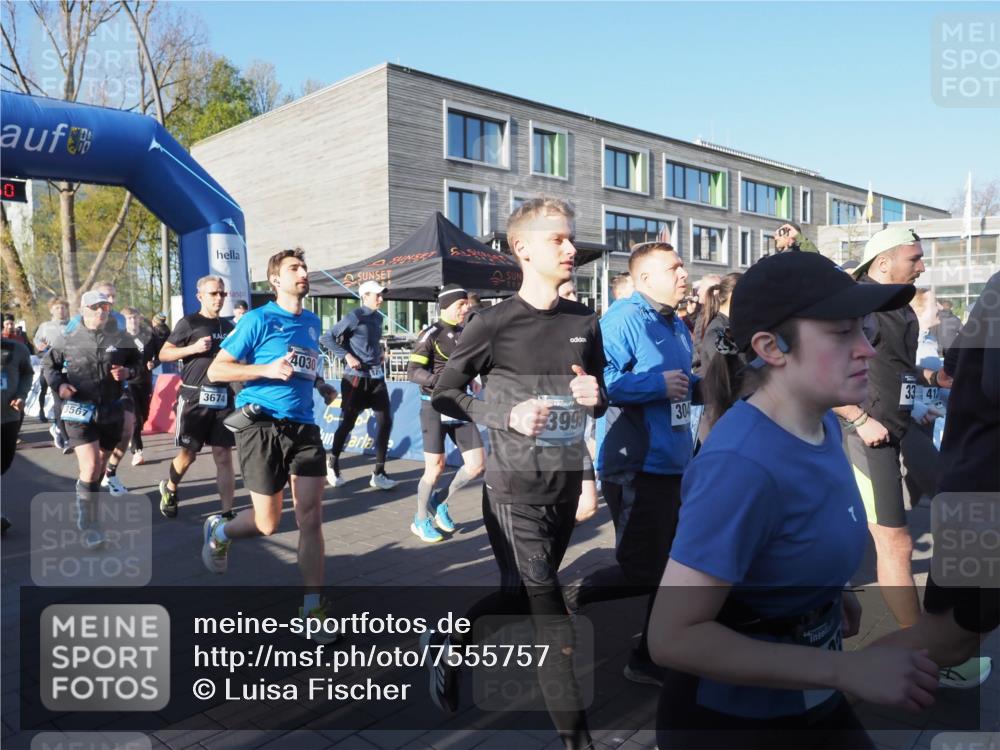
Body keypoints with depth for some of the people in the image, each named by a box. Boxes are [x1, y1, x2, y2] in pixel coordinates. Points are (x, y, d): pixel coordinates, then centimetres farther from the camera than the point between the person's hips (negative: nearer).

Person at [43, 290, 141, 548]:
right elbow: (48, 364, 12)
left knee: (101, 464, 17)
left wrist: (127, 372, -8)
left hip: (112, 411, 3)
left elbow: (137, 361, 13)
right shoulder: (69, 340, -2)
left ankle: (89, 509, 40)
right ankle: (88, 526, -2)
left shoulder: (120, 338, 0)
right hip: (79, 411, -3)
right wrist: (58, 384, -6)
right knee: (91, 466, -14)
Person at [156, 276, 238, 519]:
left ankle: (227, 514, 3)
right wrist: (193, 348, -17)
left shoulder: (228, 326, 15)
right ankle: (169, 489, 36)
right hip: (195, 397, -4)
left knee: (224, 456, 0)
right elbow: (163, 354, -4)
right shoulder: (189, 322, -1)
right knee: (188, 454, 5)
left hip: (223, 397, 4)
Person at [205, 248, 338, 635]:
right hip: (263, 426, -5)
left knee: (311, 518, -2)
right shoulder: (259, 319, -5)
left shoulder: (312, 322, 14)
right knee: (268, 524, 2)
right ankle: (219, 531, 35)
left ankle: (312, 606, 8)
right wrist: (267, 369, -18)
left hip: (303, 426, 5)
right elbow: (216, 371, -6)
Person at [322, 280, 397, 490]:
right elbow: (326, 338, -12)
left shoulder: (378, 318, 10)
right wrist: (347, 356, -18)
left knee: (385, 422, -1)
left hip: (377, 377, 7)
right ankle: (333, 463, 27)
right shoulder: (355, 317, -11)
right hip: (356, 378, -6)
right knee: (347, 423, 3)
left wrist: (380, 353, 11)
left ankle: (379, 474, 5)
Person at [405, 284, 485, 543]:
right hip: (435, 407, -6)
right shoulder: (431, 334, -10)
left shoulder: (466, 333, 10)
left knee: (476, 465, 2)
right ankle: (421, 521, 21)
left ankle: (440, 502, 24)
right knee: (436, 467, 0)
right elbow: (413, 372, -20)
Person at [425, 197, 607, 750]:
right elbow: (444, 395, -4)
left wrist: (595, 398, -10)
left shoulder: (585, 322, 4)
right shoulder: (494, 324, -11)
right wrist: (506, 417, -18)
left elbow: (599, 397, 14)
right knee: (548, 608, -2)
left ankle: (447, 642, 45)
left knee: (524, 596, 19)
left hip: (566, 486, 6)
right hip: (513, 489, -6)